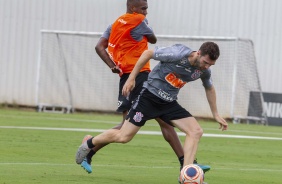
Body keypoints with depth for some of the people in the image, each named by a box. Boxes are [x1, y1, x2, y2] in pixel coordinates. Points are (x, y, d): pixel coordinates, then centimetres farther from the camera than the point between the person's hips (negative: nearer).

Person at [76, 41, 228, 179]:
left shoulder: (204, 71, -6)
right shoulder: (178, 54, -24)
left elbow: (209, 88, 17)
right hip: (150, 96, -5)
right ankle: (89, 144, 21)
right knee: (123, 137, -5)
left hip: (169, 103, 5)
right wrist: (131, 78, -12)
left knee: (196, 131, -14)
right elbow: (148, 53, -13)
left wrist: (215, 115, 20)